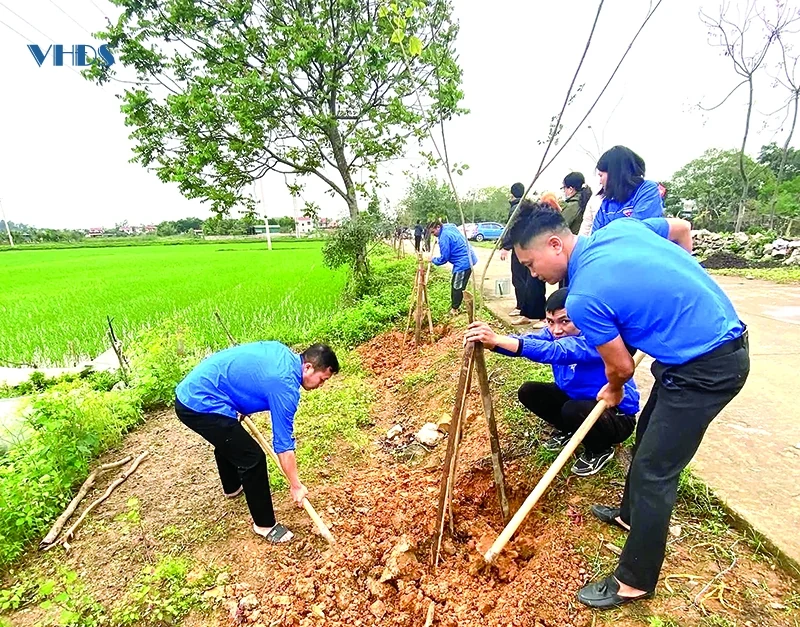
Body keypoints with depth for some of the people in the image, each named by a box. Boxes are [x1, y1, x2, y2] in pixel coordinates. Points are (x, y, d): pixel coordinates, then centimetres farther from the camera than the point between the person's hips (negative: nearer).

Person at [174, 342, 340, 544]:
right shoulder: (284, 385, -19)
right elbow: (283, 444, -12)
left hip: (190, 391, 10)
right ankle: (264, 524, 14)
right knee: (253, 459, -4)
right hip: (201, 405, -10)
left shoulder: (282, 351, 5)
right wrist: (296, 486, -1)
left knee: (228, 439, 32)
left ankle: (232, 487, 57)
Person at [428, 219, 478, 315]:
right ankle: (454, 305, 28)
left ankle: (454, 309, 11)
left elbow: (444, 258, -14)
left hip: (463, 263, -10)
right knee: (454, 285, 18)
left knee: (457, 287, 0)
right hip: (467, 259, 10)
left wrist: (433, 260, 2)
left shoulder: (444, 237, -18)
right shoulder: (450, 227, 10)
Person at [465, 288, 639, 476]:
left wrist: (497, 339, -58)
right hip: (576, 398, 6)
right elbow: (526, 340, -28)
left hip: (618, 415, -6)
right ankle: (568, 430, 16)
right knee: (528, 392, -9)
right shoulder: (557, 333, -10)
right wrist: (491, 342, -50)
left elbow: (557, 351, -50)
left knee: (573, 410, -35)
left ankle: (601, 450, -2)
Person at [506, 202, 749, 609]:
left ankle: (634, 582, 18)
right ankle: (631, 514, 45)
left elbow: (622, 367, -10)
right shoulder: (618, 228, -1)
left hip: (705, 368, -10)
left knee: (653, 472, 0)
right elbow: (682, 229, 16)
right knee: (648, 434, 23)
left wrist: (613, 392, 13)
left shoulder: (583, 298, -25)